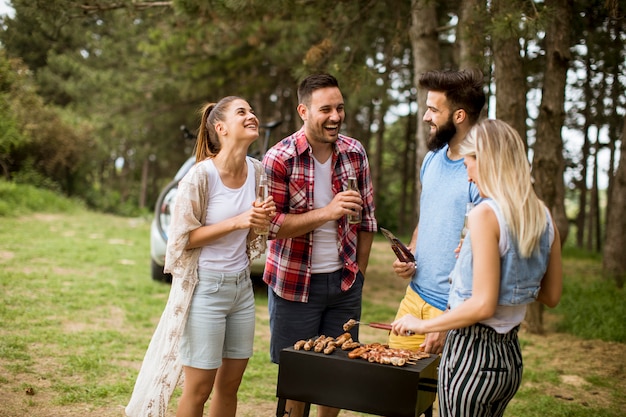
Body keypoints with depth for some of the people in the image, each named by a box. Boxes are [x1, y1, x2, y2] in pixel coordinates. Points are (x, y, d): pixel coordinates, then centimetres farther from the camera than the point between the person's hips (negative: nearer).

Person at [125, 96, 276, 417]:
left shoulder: (256, 170, 2)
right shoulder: (201, 175, -16)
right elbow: (182, 238, -14)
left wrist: (261, 219, -10)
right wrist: (237, 222, -21)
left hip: (242, 286, 6)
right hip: (205, 288, -6)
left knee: (230, 384, 14)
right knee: (199, 387, 2)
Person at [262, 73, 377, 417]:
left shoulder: (355, 153, 0)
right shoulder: (279, 159, -12)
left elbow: (367, 218, 7)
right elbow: (271, 225, -16)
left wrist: (359, 272, 6)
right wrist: (328, 212, -26)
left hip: (344, 282, 4)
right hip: (295, 282, -3)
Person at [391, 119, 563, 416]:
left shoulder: (486, 214, -19)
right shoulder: (543, 218, 3)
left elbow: (483, 305, -22)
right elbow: (551, 296, 12)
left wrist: (422, 325, -11)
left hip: (472, 352, -8)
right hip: (511, 354, 8)